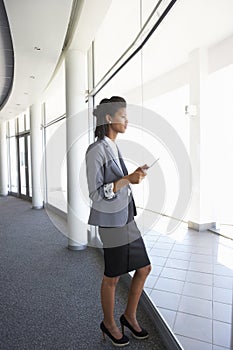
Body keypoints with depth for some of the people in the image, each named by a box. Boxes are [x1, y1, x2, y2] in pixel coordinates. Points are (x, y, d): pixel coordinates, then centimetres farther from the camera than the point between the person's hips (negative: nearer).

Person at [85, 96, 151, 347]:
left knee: (144, 268, 15)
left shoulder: (114, 148, 11)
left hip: (126, 218, 9)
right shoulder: (96, 150, -15)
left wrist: (135, 175, 5)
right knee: (112, 277, 10)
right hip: (111, 222, -8)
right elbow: (96, 194, -17)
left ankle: (129, 316, 38)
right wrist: (127, 180, -22)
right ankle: (109, 324, 37)